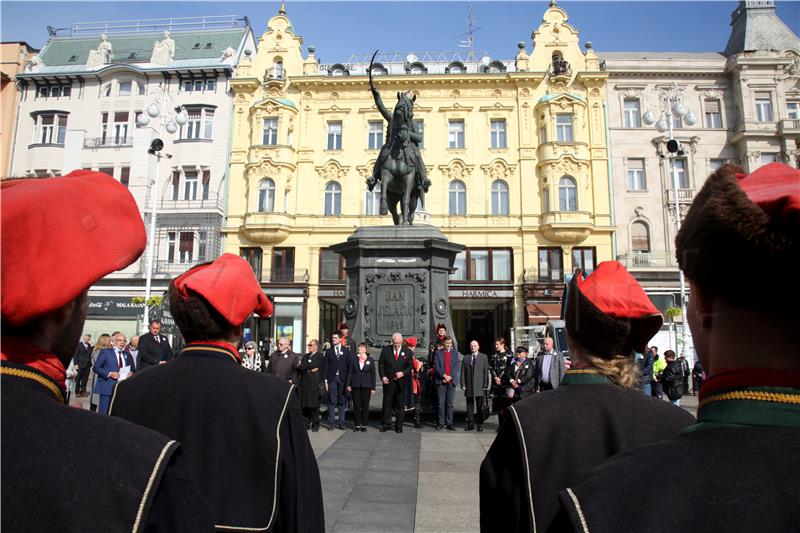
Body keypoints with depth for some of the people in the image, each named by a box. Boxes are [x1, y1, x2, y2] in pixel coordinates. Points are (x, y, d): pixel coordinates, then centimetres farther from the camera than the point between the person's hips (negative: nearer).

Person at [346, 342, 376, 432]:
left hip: (366, 386, -1)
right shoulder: (354, 359, 3)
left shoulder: (370, 360, 1)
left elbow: (373, 374, 3)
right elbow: (350, 372, 5)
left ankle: (364, 425, 14)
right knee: (356, 405, 3)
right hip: (355, 386, 1)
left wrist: (373, 387, -1)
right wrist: (348, 384, -2)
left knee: (365, 406, 3)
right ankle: (357, 424, 14)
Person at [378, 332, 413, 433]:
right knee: (387, 404, 7)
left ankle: (399, 426, 16)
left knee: (400, 405, 5)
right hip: (388, 382, 0)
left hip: (401, 382, 0)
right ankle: (386, 424, 18)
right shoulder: (385, 350, 3)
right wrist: (382, 376, -7)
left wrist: (403, 373, -14)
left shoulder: (408, 352, 2)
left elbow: (410, 366, 3)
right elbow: (380, 364, 4)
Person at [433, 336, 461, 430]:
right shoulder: (438, 353, 7)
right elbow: (437, 366, -1)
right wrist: (444, 376, -12)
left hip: (452, 381, 1)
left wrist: (450, 377, -8)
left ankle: (449, 423, 9)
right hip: (441, 381, -1)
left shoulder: (455, 352, 11)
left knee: (450, 403, 4)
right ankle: (440, 422, 7)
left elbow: (457, 365, 3)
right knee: (441, 403, 0)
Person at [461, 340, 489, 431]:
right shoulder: (466, 358, 11)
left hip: (480, 386, -2)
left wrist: (485, 385, -5)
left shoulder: (484, 357, 6)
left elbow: (486, 372, 1)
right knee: (469, 405, 6)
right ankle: (470, 424, 13)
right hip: (469, 386, 2)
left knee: (480, 406, 3)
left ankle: (480, 424, 12)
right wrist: (463, 384, -1)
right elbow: (463, 372, 7)